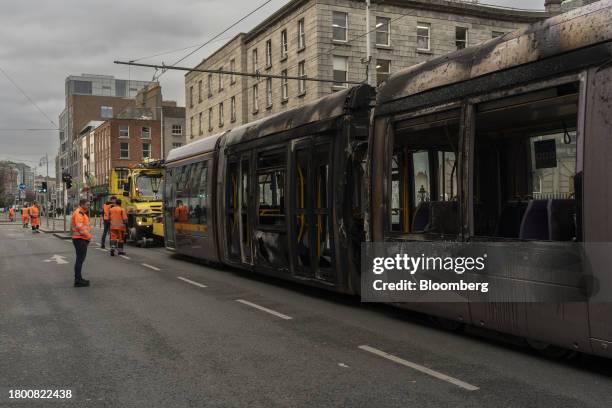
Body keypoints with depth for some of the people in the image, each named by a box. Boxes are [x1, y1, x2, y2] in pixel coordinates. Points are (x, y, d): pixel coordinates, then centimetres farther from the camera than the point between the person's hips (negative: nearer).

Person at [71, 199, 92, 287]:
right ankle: (78, 281, -6)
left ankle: (79, 278, 27)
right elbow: (80, 227, -25)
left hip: (82, 239, 11)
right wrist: (88, 235, -17)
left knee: (80, 259, 17)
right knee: (80, 259, -8)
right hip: (80, 239, -11)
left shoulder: (81, 213, 18)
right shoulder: (79, 213, -16)